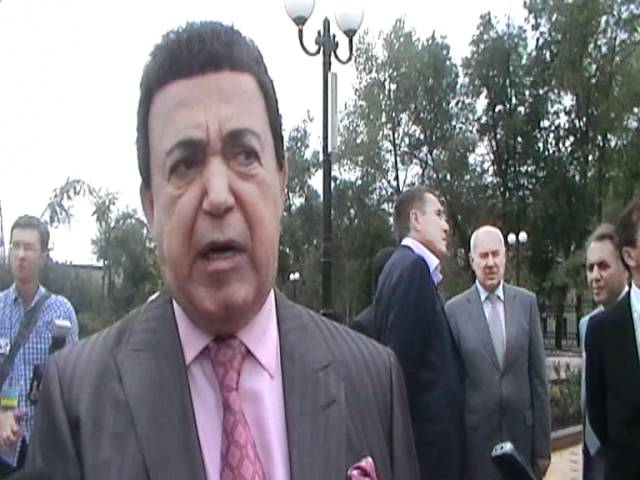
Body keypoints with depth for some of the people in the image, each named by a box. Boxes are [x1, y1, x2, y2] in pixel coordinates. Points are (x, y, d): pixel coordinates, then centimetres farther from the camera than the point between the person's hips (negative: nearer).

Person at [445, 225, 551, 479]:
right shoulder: (454, 309, -3)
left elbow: (538, 375, 3)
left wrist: (543, 443, 3)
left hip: (521, 431, 2)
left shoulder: (527, 302, 2)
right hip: (475, 434, -1)